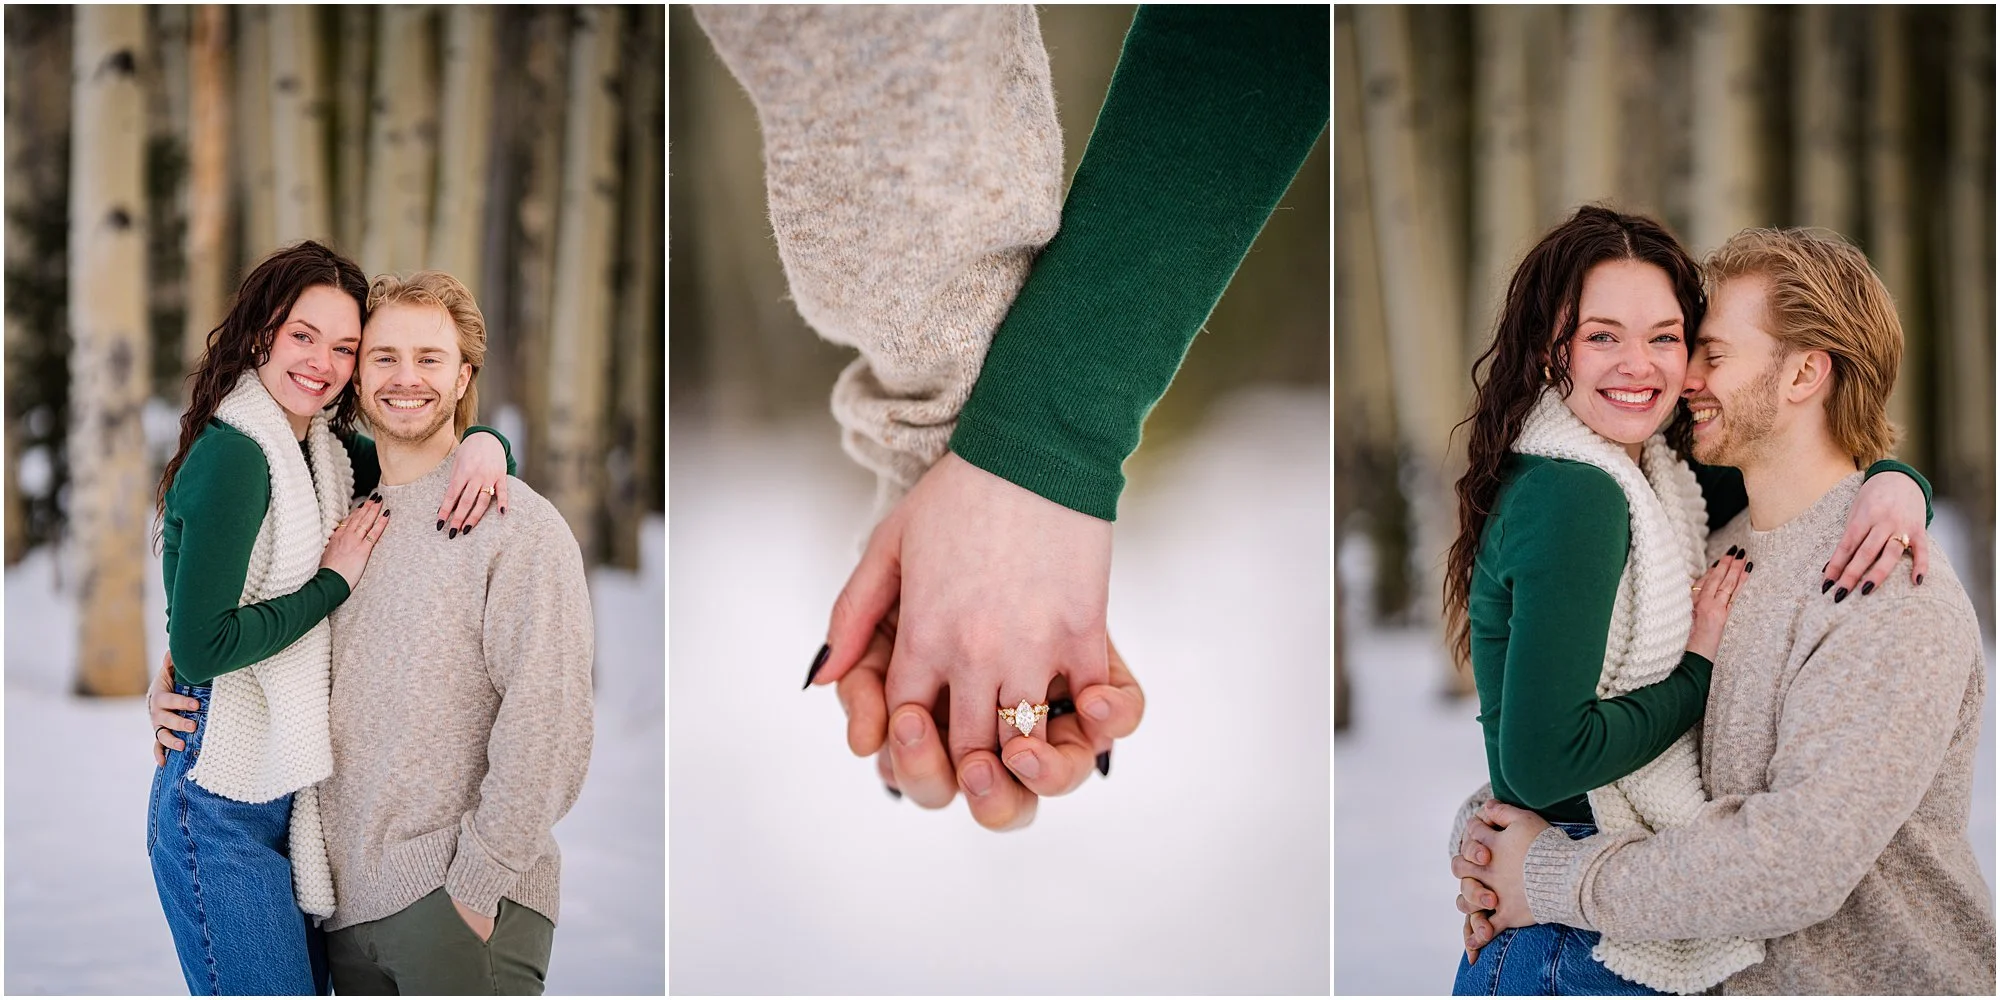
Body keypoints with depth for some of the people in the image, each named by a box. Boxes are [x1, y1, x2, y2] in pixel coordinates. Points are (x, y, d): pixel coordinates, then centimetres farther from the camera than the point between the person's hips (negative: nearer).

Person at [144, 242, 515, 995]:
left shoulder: (331, 453, 9)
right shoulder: (232, 457, -14)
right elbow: (199, 645, -19)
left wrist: (484, 444, -3)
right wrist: (336, 579, -12)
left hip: (294, 785, 8)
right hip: (223, 804, -8)